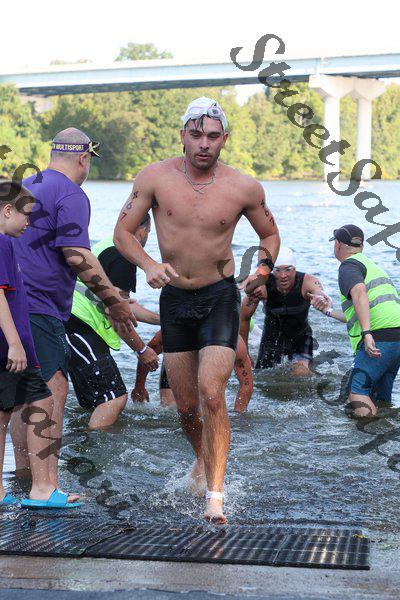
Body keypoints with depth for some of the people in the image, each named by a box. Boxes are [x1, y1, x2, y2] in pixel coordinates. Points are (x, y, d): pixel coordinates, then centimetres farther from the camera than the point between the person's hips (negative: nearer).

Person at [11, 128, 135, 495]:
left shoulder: (26, 187, 21)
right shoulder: (71, 196, -9)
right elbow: (77, 255, -17)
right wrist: (113, 300, -11)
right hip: (39, 307, -9)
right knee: (53, 390, -10)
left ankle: (23, 478, 22)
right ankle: (48, 486, -13)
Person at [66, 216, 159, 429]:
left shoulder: (106, 247, 23)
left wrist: (162, 320, 34)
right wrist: (142, 349, -6)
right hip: (78, 328, -11)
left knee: (96, 401, 16)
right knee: (116, 397, -14)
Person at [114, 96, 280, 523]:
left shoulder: (244, 188, -7)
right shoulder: (156, 177, -7)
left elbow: (270, 234, 10)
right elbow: (122, 232, -1)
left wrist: (264, 268, -9)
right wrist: (149, 266, -19)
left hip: (220, 297, -2)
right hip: (174, 299, 2)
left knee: (212, 394, -19)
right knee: (186, 405, 10)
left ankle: (215, 493, -12)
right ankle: (203, 457, 42)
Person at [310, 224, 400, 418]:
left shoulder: (349, 266, 1)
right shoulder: (372, 266, 30)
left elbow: (360, 294, -21)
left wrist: (366, 333, -29)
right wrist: (329, 310, 40)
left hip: (380, 337, -9)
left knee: (357, 391, -11)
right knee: (380, 397, 12)